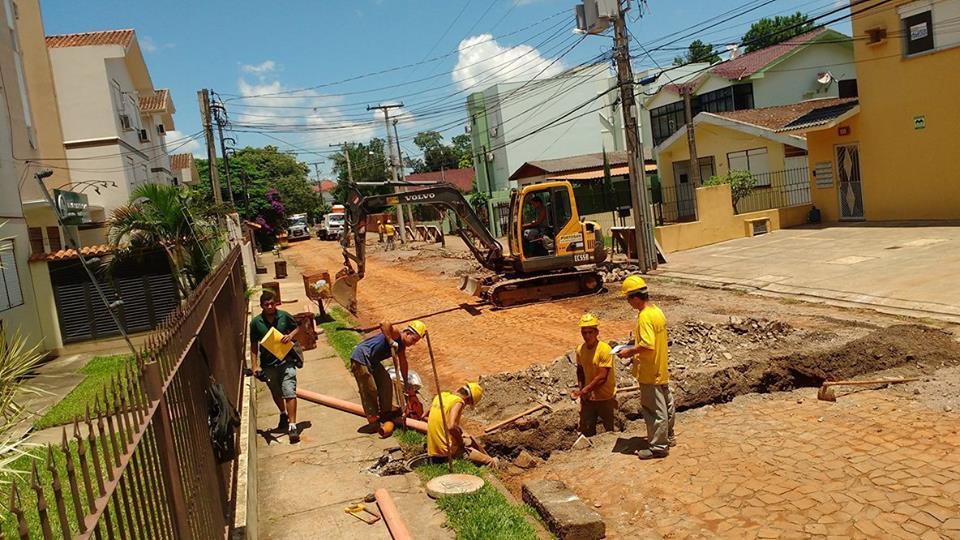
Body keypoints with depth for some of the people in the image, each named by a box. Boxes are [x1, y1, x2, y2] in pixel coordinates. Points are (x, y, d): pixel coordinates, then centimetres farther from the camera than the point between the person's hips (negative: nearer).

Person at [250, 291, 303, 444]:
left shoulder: (284, 316, -7)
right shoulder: (256, 322, -6)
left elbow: (297, 327, 10)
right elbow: (254, 346, 1)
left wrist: (291, 335, -12)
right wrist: (255, 366, -3)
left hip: (286, 360, -2)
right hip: (268, 364, 2)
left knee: (290, 393, -11)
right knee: (276, 394, 21)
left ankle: (292, 426, -8)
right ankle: (283, 415, 48)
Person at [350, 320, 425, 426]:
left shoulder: (401, 345, 8)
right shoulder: (395, 334, -21)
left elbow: (403, 363, 21)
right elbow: (384, 324, -43)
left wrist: (406, 384, 27)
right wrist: (391, 341, -37)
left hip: (373, 361, 10)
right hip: (360, 358, -10)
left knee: (386, 383, 14)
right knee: (369, 390, -6)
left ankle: (386, 411, 29)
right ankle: (373, 420, 6)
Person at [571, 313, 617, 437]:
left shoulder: (605, 349, -21)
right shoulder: (580, 349, -3)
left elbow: (602, 377, -23)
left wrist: (584, 390, -20)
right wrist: (580, 388, -5)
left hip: (606, 398, -5)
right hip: (588, 397, 5)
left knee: (609, 429, 10)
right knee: (586, 429, 11)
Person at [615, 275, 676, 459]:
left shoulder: (645, 316, -23)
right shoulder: (657, 311, 6)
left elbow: (647, 345, -30)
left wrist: (630, 351, -17)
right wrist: (635, 346, 14)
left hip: (649, 374, -10)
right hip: (661, 371, 10)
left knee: (654, 410, 1)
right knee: (666, 404, 20)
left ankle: (658, 446, 10)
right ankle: (667, 437, 35)